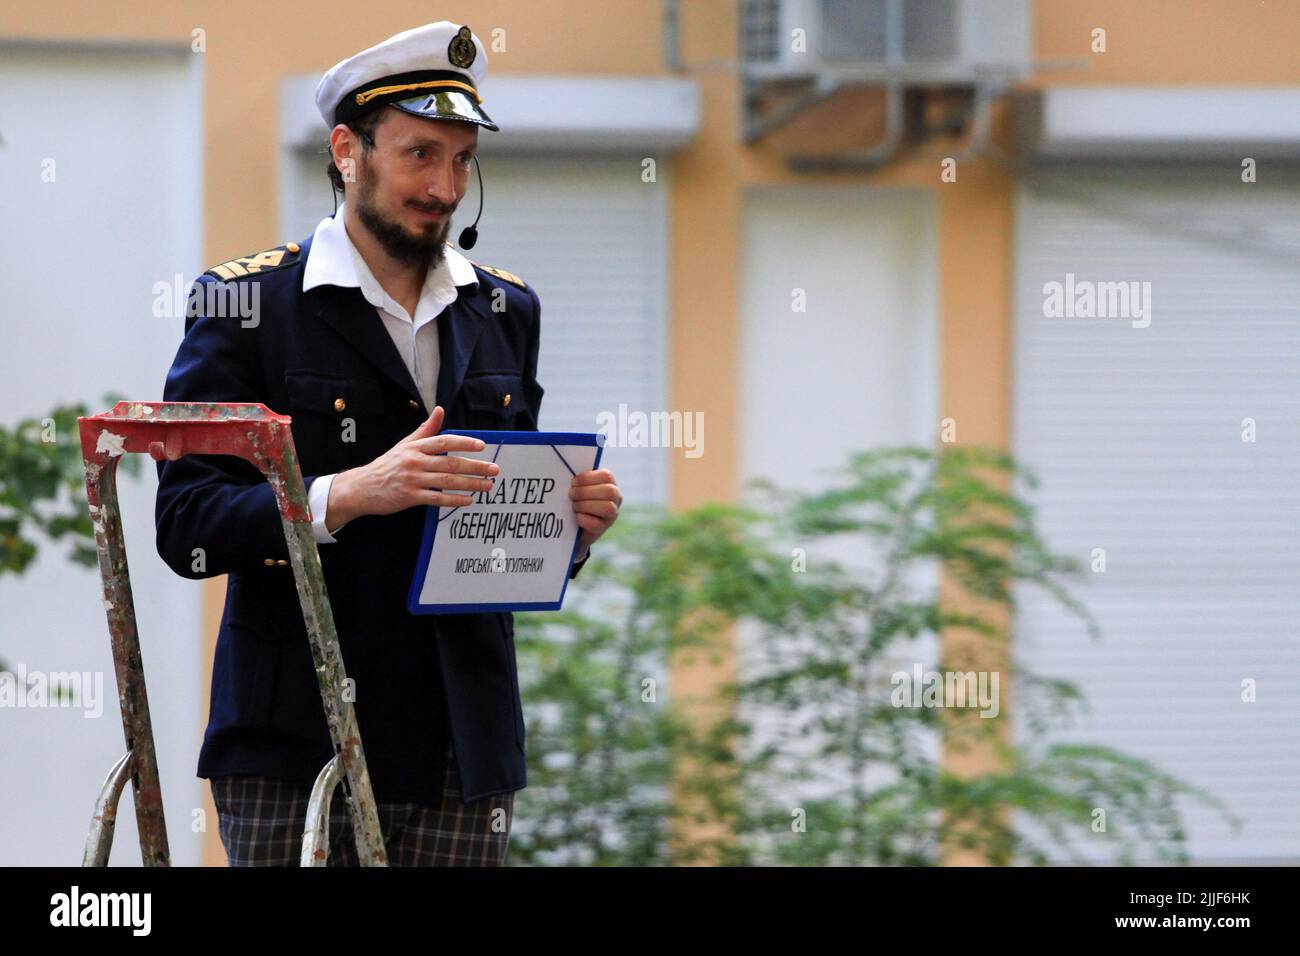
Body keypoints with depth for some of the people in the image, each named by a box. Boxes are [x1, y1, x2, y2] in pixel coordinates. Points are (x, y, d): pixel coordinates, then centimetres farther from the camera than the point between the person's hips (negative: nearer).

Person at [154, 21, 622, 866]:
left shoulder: (505, 312, 15)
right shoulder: (249, 303, -1)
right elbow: (185, 525, -9)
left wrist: (571, 523, -2)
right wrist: (351, 494, -23)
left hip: (463, 759, 4)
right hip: (299, 746, -4)